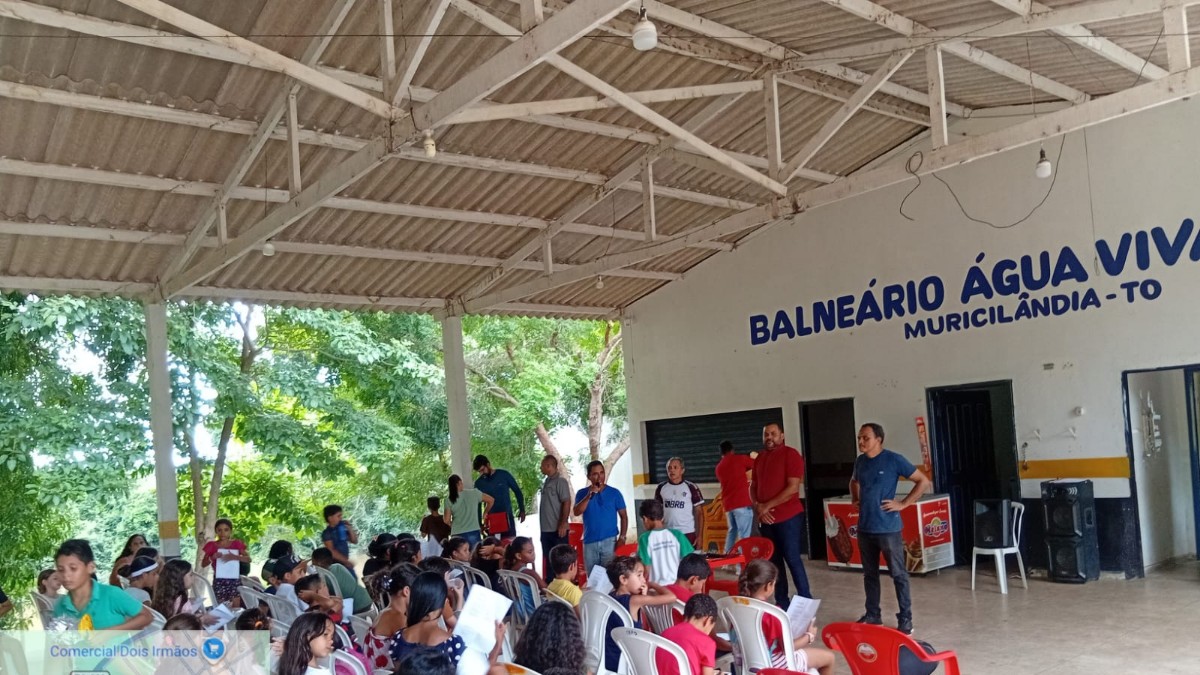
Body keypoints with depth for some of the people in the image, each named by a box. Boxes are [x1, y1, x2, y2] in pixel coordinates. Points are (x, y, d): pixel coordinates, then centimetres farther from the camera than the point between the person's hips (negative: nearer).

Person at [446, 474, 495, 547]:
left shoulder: (449, 500, -4)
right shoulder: (473, 493, -2)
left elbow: (447, 520, -2)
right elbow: (491, 500, 7)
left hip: (457, 534, 0)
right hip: (473, 532, 0)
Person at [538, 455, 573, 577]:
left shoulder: (560, 481, -12)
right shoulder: (546, 482, 14)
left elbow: (567, 503, -17)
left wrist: (563, 524, -22)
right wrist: (542, 527, 18)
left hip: (558, 530, -9)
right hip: (546, 529, 9)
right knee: (548, 561, 14)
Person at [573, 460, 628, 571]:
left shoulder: (614, 492, 0)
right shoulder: (582, 493, 5)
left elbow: (624, 516, 2)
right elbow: (577, 512, -10)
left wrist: (622, 537, -9)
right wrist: (589, 495, -18)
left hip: (609, 540, -2)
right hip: (589, 542, 2)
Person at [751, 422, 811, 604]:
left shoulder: (790, 454, -8)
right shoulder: (759, 458, 13)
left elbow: (793, 488, -15)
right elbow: (753, 486, 16)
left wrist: (768, 506, -15)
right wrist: (758, 506, -4)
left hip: (788, 517, -6)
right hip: (765, 519, 6)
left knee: (792, 559, -6)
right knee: (774, 561, 9)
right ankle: (781, 604, 16)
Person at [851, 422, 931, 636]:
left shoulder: (894, 460, -10)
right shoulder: (860, 461, 8)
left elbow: (924, 482, -8)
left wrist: (903, 504, -11)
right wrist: (855, 500, 14)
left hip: (888, 528, -6)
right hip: (865, 527, 6)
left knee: (898, 574, 1)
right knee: (869, 573, 14)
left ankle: (905, 619, 8)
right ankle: (872, 614, 25)